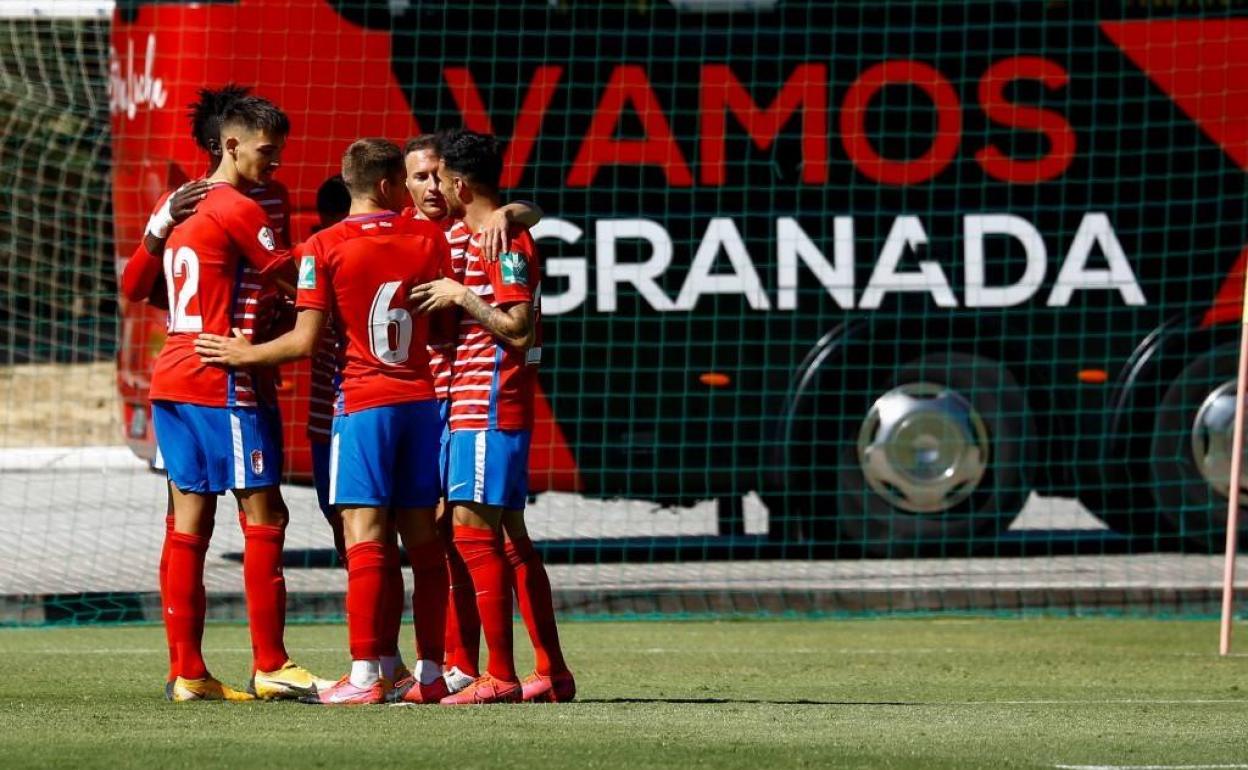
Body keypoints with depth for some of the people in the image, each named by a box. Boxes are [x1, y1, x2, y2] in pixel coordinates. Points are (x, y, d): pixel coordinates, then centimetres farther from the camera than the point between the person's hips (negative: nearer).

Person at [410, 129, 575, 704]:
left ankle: (500, 677, -10)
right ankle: (552, 673, 14)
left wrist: (461, 295, -15)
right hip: (488, 406, 10)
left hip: (487, 407, -10)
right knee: (510, 538, 11)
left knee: (474, 533, -9)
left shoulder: (503, 242, -14)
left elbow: (518, 330, -21)